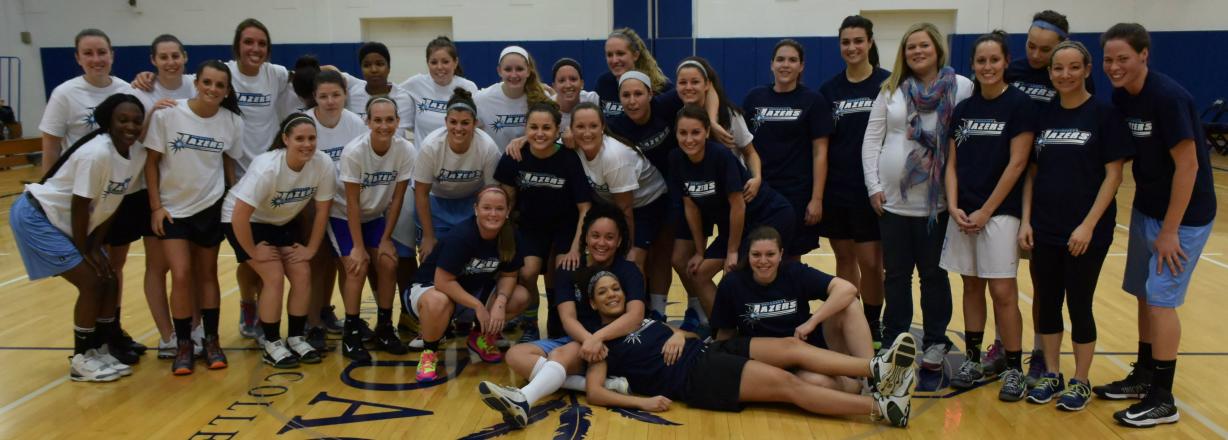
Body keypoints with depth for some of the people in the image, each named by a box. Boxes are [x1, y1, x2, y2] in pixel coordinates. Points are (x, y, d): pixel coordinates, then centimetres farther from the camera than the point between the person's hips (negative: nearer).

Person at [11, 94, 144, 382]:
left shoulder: (138, 153, -5)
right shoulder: (97, 153, -29)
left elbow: (111, 204, 1)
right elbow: (80, 205, -23)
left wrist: (95, 246, -2)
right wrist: (84, 251, -13)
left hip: (65, 222, 8)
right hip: (37, 217, -8)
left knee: (109, 280, 4)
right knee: (91, 283, -11)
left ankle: (99, 350, 18)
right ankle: (81, 361, 3)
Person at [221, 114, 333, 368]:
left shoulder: (323, 164, -23)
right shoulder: (267, 168, -35)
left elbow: (322, 209, -9)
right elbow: (239, 215, -34)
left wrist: (311, 248, -7)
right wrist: (253, 251, -24)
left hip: (283, 222, 5)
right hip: (246, 221, -5)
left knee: (302, 275, -6)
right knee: (274, 277, -15)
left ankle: (296, 338, 11)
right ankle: (271, 344, 0)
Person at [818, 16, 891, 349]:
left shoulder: (887, 83, -3)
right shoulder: (829, 90, 7)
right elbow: (820, 144, 9)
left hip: (872, 189, -3)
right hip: (836, 189, 3)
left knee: (870, 262, -2)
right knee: (844, 259, 11)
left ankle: (872, 328, 14)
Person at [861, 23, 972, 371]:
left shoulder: (961, 87, -3)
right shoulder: (891, 90, 5)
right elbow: (871, 139, 5)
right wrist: (873, 185, -2)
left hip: (936, 201, -2)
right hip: (892, 199, 2)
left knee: (933, 274, 9)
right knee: (896, 274, 11)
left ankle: (935, 343, 22)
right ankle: (893, 341, 23)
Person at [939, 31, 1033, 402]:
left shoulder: (1019, 105, -6)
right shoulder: (963, 108, 8)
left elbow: (1017, 164, -11)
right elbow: (952, 164, 9)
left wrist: (986, 211, -12)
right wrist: (954, 206, -5)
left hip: (1000, 211, -5)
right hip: (963, 212, 5)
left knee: (1003, 292, -4)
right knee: (971, 287, 11)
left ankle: (1014, 369, 6)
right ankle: (973, 360, 20)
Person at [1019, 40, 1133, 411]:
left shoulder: (1105, 114, -7)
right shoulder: (1044, 115, 6)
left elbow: (1113, 175, -9)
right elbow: (1032, 172, 9)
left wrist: (1089, 224, -15)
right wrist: (1026, 220, 1)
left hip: (1085, 233, -4)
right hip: (1044, 230, 4)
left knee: (1079, 306, 5)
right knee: (1047, 303, 11)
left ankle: (1081, 382, 21)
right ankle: (1051, 375, 26)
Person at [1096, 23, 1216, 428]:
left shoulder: (1168, 97, -23)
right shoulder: (1120, 96, 0)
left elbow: (1188, 165, -22)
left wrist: (1170, 230, -19)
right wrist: (1150, 217, 8)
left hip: (1183, 214, -7)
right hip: (1145, 208, 8)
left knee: (1160, 298, -5)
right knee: (1143, 294, 13)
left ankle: (1162, 399, 5)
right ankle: (1143, 376, 28)